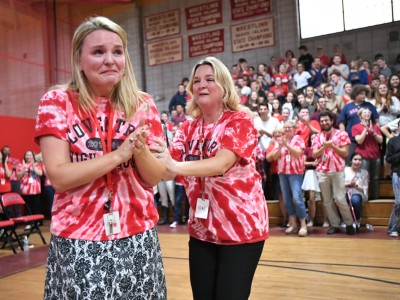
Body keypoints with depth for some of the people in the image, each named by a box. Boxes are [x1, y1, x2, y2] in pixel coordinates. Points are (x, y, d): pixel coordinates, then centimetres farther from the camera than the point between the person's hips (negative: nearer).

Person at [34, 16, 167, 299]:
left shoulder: (143, 104, 1)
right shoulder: (57, 102, -5)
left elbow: (154, 177, 0)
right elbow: (58, 176, -13)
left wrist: (140, 151, -19)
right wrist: (119, 154, -19)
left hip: (139, 237, 3)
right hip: (78, 241, -2)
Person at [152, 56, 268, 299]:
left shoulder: (241, 121, -10)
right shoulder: (188, 129, 5)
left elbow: (223, 162, -26)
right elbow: (168, 169, -4)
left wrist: (177, 167, -39)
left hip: (241, 226, -4)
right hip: (201, 228, 5)